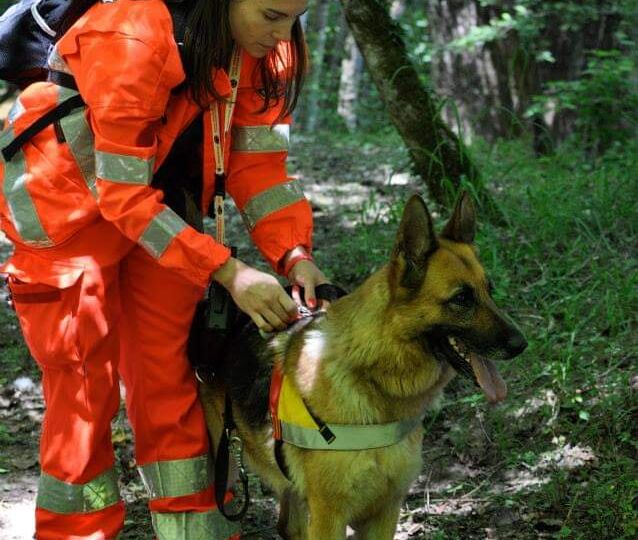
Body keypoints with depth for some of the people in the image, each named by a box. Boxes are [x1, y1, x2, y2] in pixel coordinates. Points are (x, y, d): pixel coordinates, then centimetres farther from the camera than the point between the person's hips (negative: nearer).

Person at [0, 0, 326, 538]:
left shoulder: (264, 46, -12)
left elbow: (258, 162, -5)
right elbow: (121, 194, -29)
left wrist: (295, 254, -20)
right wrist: (227, 271, -31)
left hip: (158, 203, 6)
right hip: (67, 206, -6)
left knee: (169, 379, 8)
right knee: (85, 392, -4)